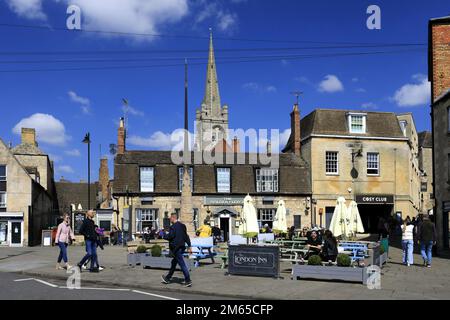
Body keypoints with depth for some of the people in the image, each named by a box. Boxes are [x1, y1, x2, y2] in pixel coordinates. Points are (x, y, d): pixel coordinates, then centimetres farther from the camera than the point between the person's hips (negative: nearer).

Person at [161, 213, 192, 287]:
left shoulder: (173, 227, -14)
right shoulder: (182, 226, 13)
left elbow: (170, 236, -19)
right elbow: (186, 236, 14)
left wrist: (164, 235, 0)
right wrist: (189, 246, 16)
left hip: (175, 247, -9)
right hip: (182, 247, 9)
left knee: (182, 264, -8)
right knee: (174, 262, 19)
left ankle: (188, 281, -8)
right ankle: (167, 278, 32)